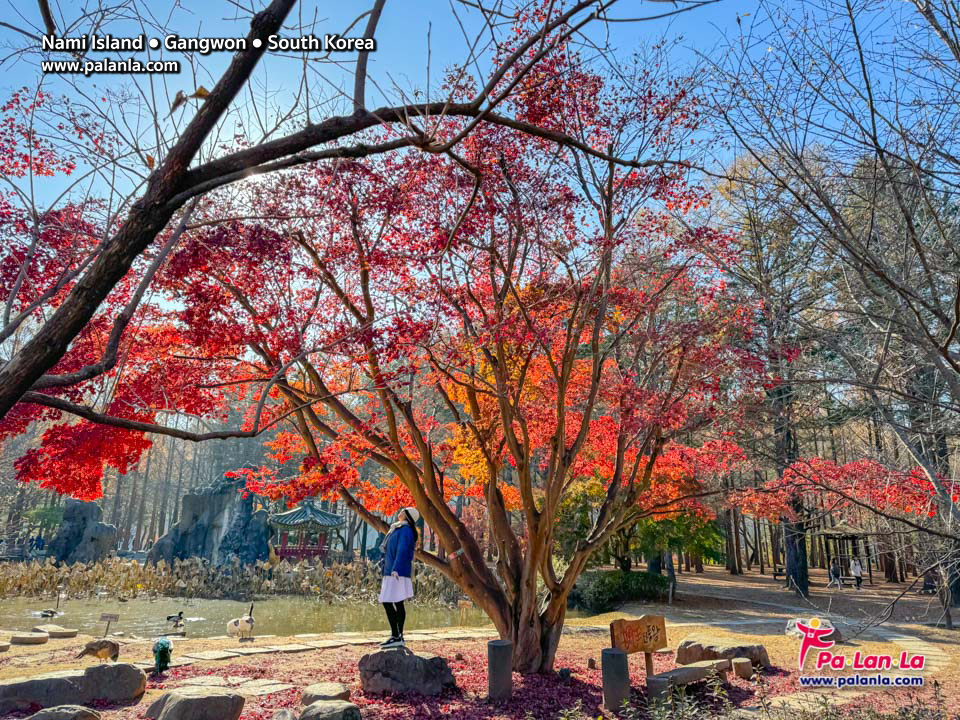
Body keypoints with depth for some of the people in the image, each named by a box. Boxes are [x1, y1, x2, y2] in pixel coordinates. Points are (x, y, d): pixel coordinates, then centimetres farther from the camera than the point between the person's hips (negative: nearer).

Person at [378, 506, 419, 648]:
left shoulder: (405, 530, -10)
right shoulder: (397, 529, 19)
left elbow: (402, 551, -21)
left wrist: (395, 570, -29)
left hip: (398, 572, -10)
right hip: (391, 572, 10)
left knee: (388, 603, -12)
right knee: (398, 604, 9)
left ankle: (396, 637, -11)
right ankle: (399, 637, 11)